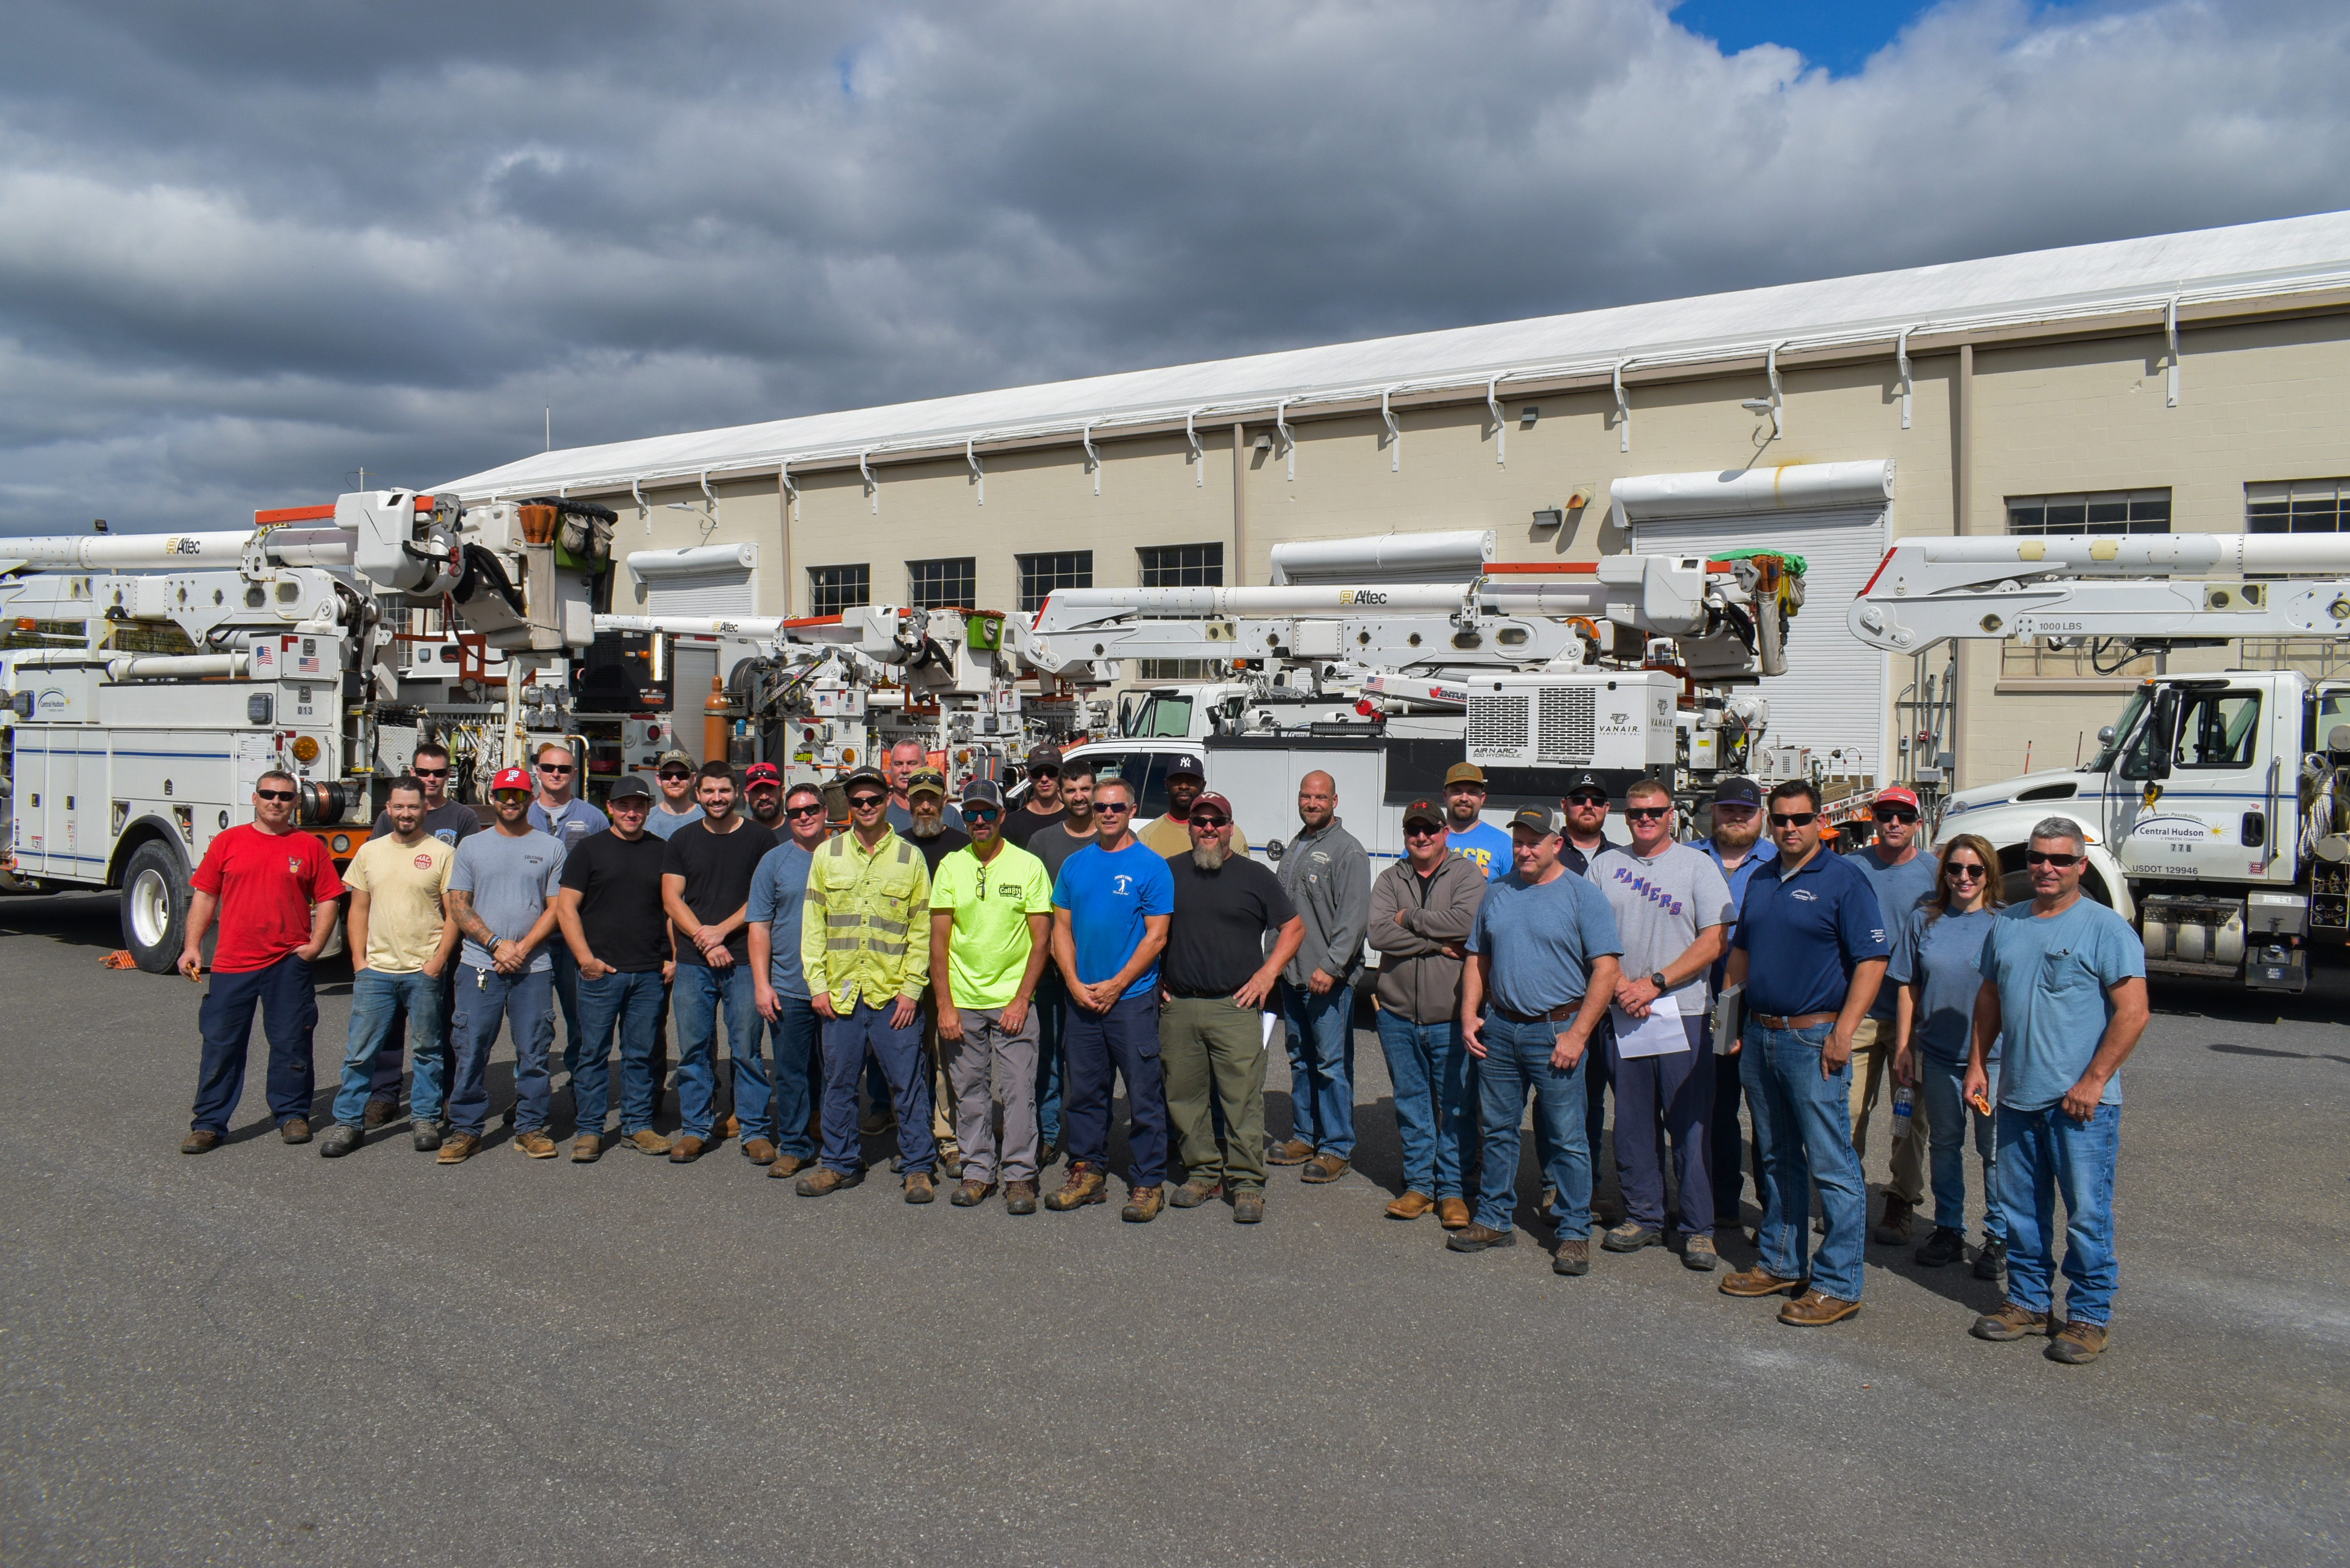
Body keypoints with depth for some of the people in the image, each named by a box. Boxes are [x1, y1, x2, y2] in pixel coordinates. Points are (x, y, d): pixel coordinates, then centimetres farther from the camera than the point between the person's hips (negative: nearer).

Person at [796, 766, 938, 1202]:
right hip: (840, 992, 2)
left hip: (894, 995, -2)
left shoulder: (910, 857, 3)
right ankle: (842, 1163, 24)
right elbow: (813, 924, 8)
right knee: (839, 1083, 10)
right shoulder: (828, 854, 8)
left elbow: (922, 930, 2)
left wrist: (911, 989, -6)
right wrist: (818, 983, 0)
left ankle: (919, 1166, 12)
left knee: (909, 1083, 1)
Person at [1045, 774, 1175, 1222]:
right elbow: (1061, 928, 10)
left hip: (1132, 998, -4)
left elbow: (1156, 937, -7)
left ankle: (1149, 1182, 8)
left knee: (1144, 1096, -1)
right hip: (1081, 998, 5)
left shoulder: (1151, 867, -4)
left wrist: (1114, 986, -12)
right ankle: (1087, 1173, 24)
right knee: (1084, 1091, 11)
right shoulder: (1075, 865, 10)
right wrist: (1075, 984, -4)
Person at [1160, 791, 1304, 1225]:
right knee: (1184, 1096, 6)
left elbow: (1294, 927, 11)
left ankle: (1247, 1182, 2)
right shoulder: (1169, 874, 11)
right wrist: (1155, 977, 9)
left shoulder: (1255, 876, 6)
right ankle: (1203, 1173, 19)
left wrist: (1269, 973, 0)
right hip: (1178, 1006, 3)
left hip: (1236, 1006, -3)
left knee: (1243, 1098, -6)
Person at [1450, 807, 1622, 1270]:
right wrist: (1469, 1015, 4)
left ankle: (1574, 1232, 9)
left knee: (1566, 1138, -1)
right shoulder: (1496, 893, 11)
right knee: (1497, 1130, 12)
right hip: (1498, 1028, 5)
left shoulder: (1582, 896, -5)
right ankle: (1493, 1220, 23)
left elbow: (1605, 971, -8)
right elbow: (1477, 958, 18)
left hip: (1556, 1032, -5)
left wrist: (1577, 1035, -14)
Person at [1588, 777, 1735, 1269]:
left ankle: (1699, 1228, 4)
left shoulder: (1698, 866, 3)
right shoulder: (1604, 865, 10)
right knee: (1632, 1123, 8)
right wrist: (1620, 985, -8)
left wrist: (1655, 983, -12)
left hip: (1682, 1012, -3)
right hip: (1624, 1012, 3)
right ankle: (1643, 1217, 19)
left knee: (1690, 1125, -3)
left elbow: (1715, 941, -4)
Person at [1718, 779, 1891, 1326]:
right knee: (1776, 1159, 16)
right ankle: (1780, 1264, 27)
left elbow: (1872, 959, -13)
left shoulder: (1843, 880, -8)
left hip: (1813, 1039, -7)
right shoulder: (1761, 880, 14)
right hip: (1759, 1036, 7)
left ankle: (1838, 1285, 3)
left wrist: (1843, 1032, -19)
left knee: (1832, 1167, -3)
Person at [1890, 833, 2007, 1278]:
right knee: (1945, 1144, 13)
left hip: (1994, 1054, -3)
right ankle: (1948, 1230, 25)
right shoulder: (1924, 921, 5)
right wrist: (1903, 1048, 4)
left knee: (1995, 1150, 3)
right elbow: (1908, 988, 8)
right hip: (1938, 1055, 3)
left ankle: (1999, 1237, 17)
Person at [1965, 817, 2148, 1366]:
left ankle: (2090, 1316, 12)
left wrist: (2092, 1082, -16)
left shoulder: (2106, 928, -7)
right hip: (2017, 1096, 6)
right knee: (2020, 1211, 13)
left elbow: (2133, 1013, -13)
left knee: (2087, 1214, 0)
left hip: (2081, 1102, -6)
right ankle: (2028, 1302, 26)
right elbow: (1989, 999, 20)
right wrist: (1977, 1065, 12)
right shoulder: (2006, 924, 12)